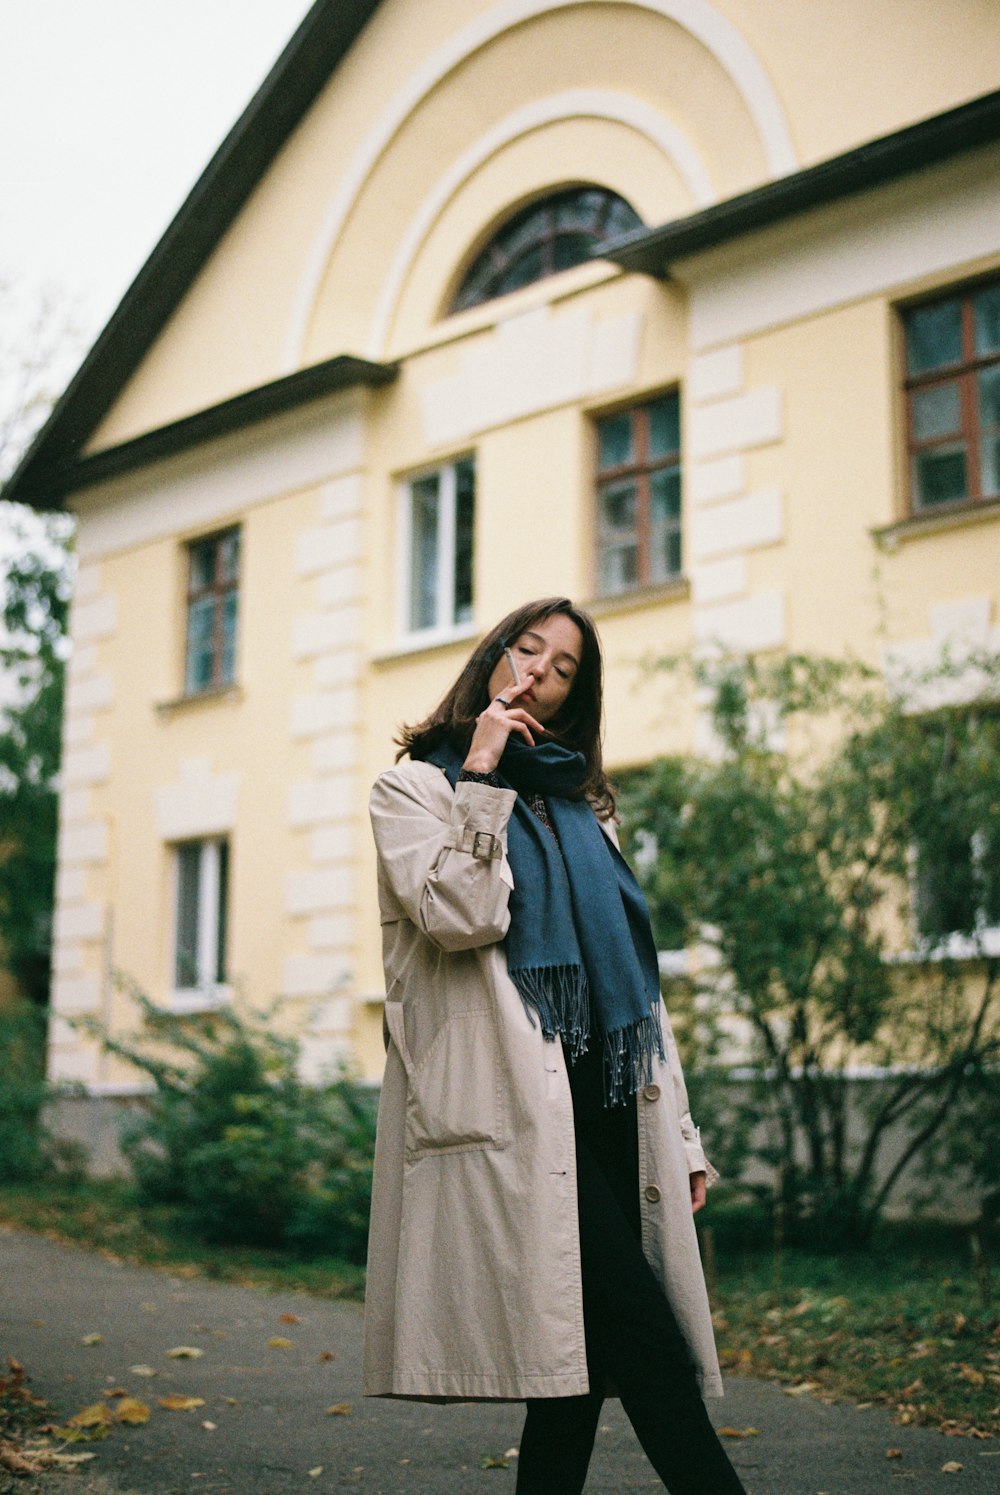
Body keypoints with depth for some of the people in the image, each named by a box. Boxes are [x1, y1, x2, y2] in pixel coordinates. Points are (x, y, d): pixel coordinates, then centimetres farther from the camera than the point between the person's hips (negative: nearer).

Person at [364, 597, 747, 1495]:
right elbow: (460, 916, -12)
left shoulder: (582, 807, 24)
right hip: (512, 1104, -6)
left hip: (605, 1101, 6)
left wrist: (680, 1133, 16)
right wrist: (483, 776, -5)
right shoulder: (417, 786, 9)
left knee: (583, 1350, 2)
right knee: (643, 1337, -16)